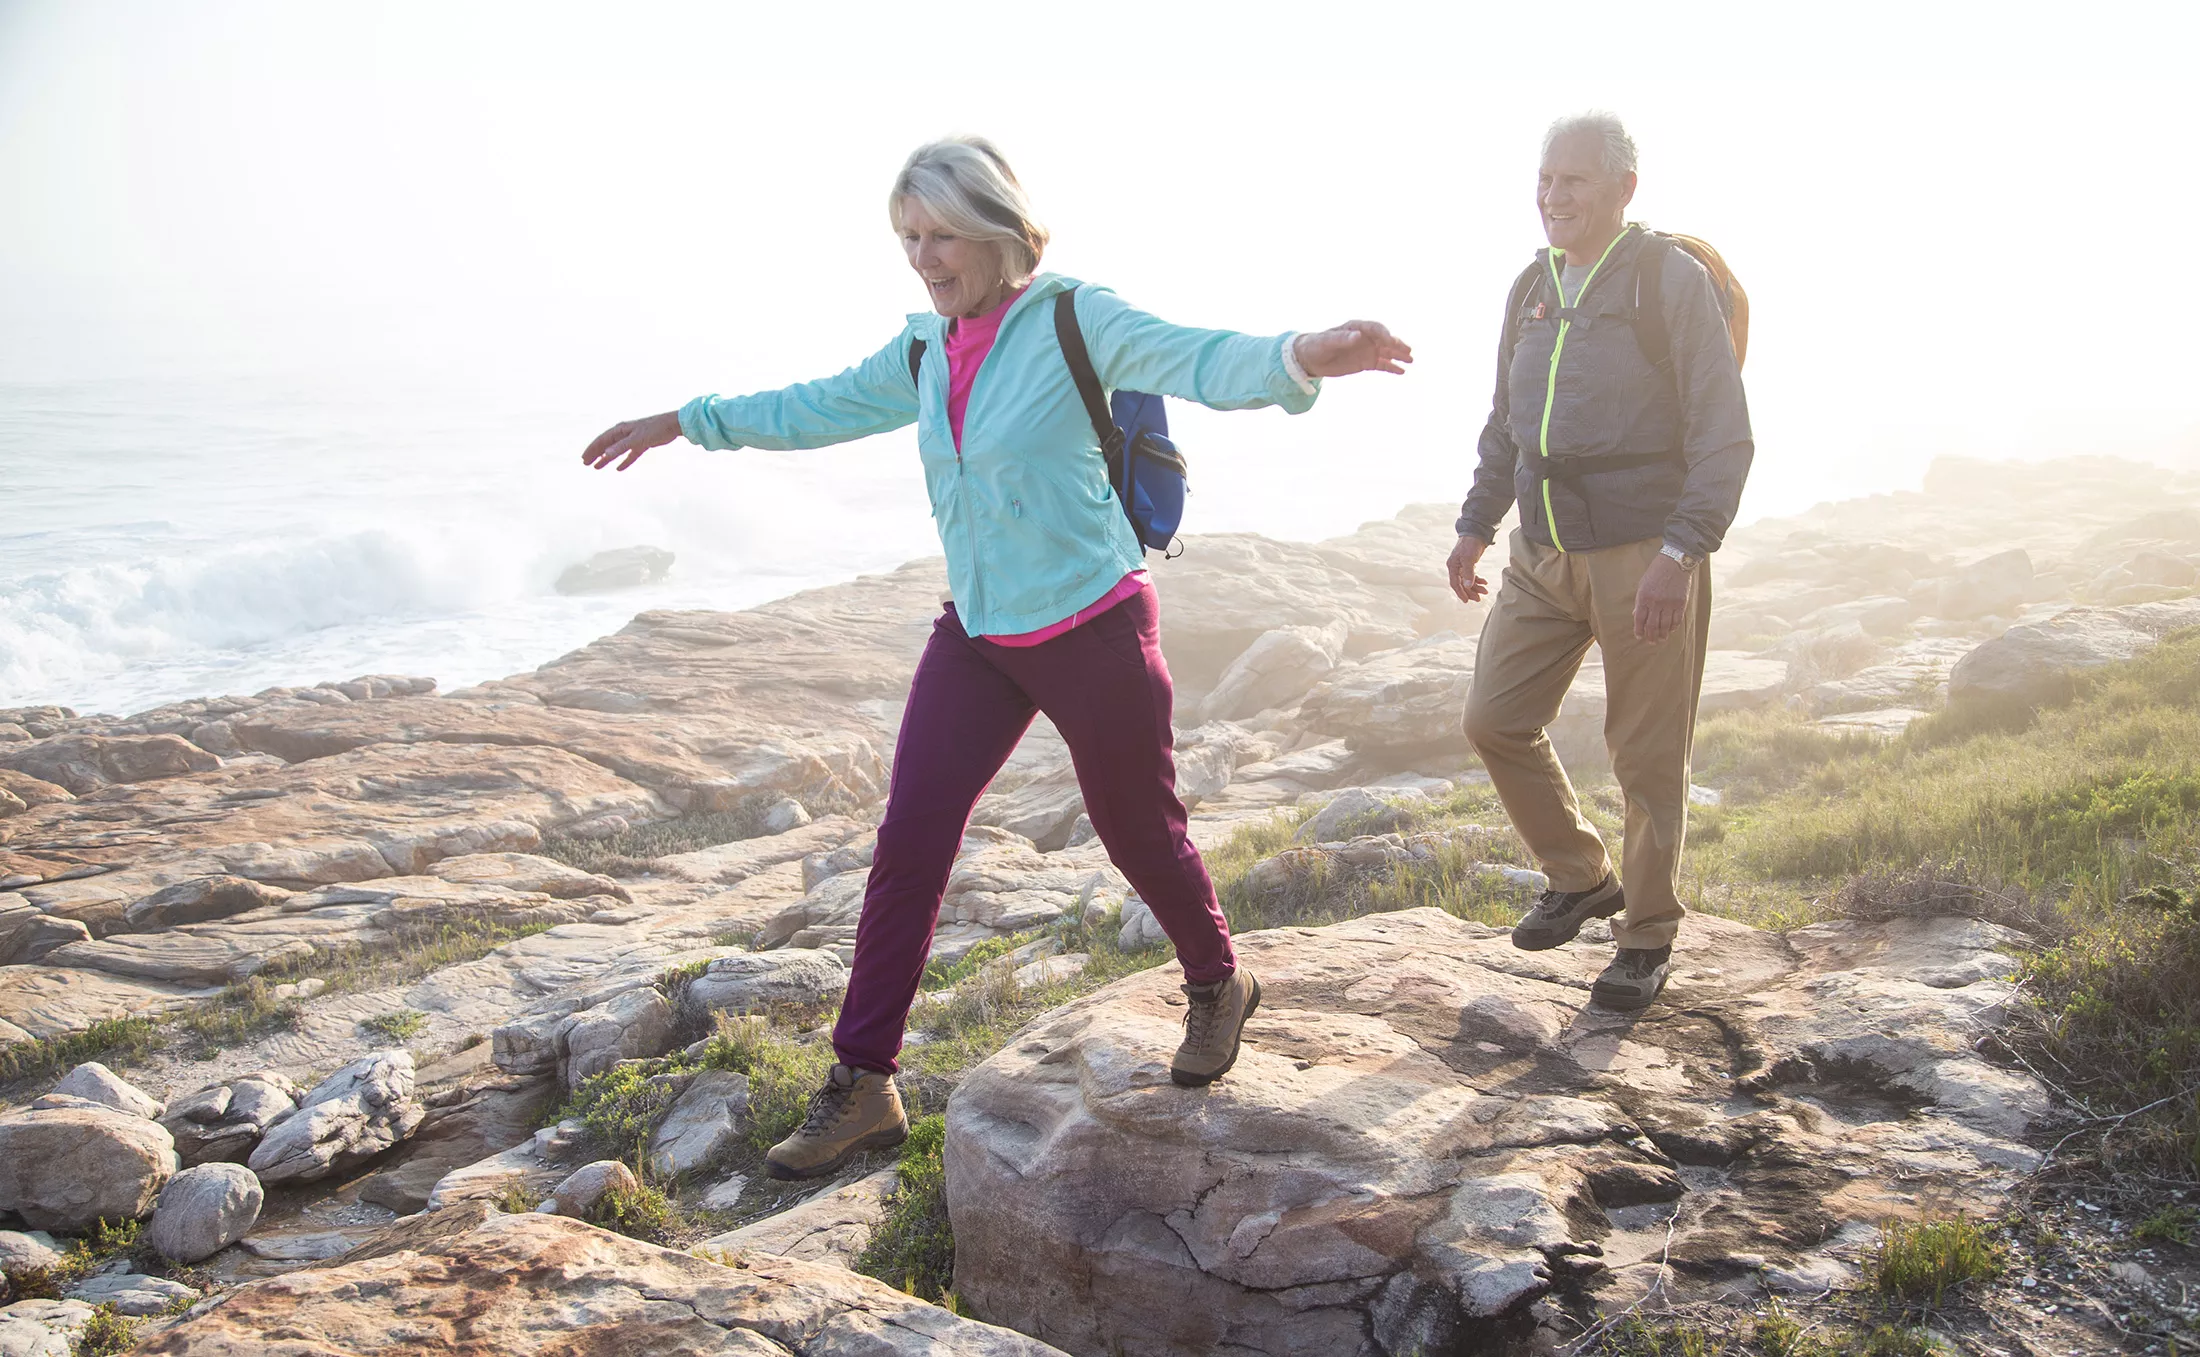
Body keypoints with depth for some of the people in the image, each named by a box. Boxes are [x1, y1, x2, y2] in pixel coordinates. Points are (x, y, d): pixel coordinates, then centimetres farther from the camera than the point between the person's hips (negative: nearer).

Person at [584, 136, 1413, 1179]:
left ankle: (1217, 986, 40)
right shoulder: (926, 353, 6)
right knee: (908, 844, 0)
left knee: (1139, 831, 9)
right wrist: (683, 422, 28)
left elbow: (1203, 363, -27)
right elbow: (816, 408, 22)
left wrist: (1303, 357, -48)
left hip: (1092, 631, -5)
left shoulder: (1074, 321, -13)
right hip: (976, 636, 6)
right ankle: (862, 1090, 9)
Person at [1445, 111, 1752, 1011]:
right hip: (1543, 555, 6)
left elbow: (1724, 437, -12)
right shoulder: (1532, 288, 11)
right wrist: (1476, 523, 17)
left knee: (1647, 759, 2)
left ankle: (1648, 938, 19)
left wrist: (1680, 552, -22)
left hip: (1643, 556, -6)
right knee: (1495, 719, 4)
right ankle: (1581, 879, 25)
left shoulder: (1672, 282, -9)